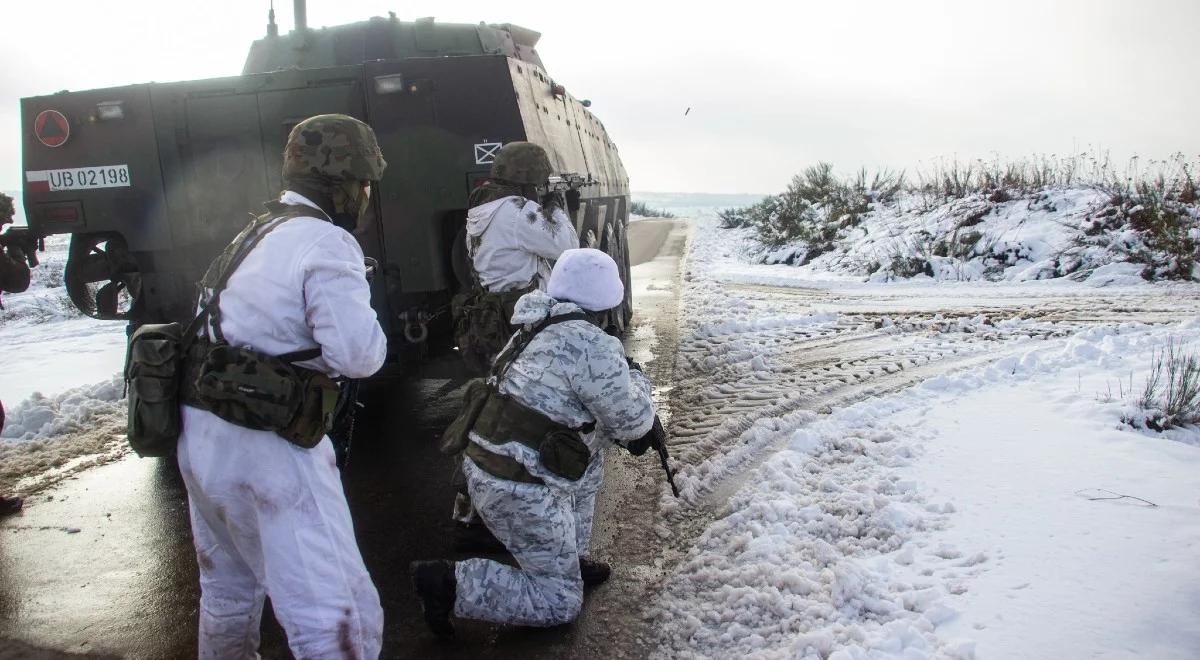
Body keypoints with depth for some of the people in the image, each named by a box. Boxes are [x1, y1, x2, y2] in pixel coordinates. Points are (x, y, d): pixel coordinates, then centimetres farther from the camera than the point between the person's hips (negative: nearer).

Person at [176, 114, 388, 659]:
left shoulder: (256, 234, 15)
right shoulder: (327, 243, -13)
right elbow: (357, 353, -20)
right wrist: (369, 326, 0)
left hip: (201, 435, 10)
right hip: (266, 448, -10)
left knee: (229, 590, 30)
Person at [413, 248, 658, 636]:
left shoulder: (538, 328, 9)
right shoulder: (593, 346, -17)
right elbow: (634, 421, -6)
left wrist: (626, 432, 17)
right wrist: (636, 378, 12)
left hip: (482, 466, 8)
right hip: (520, 492, -8)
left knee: (591, 454, 28)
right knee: (561, 603, 7)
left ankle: (571, 558, 29)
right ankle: (448, 583, -4)